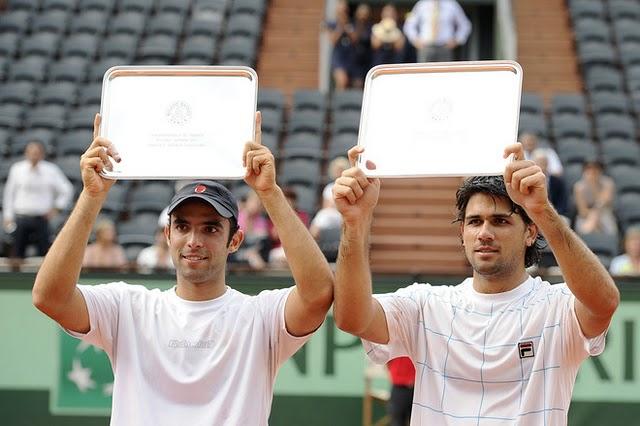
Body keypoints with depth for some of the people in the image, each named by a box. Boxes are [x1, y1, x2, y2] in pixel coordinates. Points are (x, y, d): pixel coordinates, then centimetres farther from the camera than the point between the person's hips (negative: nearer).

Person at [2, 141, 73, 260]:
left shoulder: (51, 171, 1)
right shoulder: (17, 169, 2)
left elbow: (67, 190, 11)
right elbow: (9, 193, 7)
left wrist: (57, 208, 5)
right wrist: (8, 216, 4)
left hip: (41, 219, -1)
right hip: (21, 218, 1)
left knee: (43, 253, -3)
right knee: (18, 253, 1)